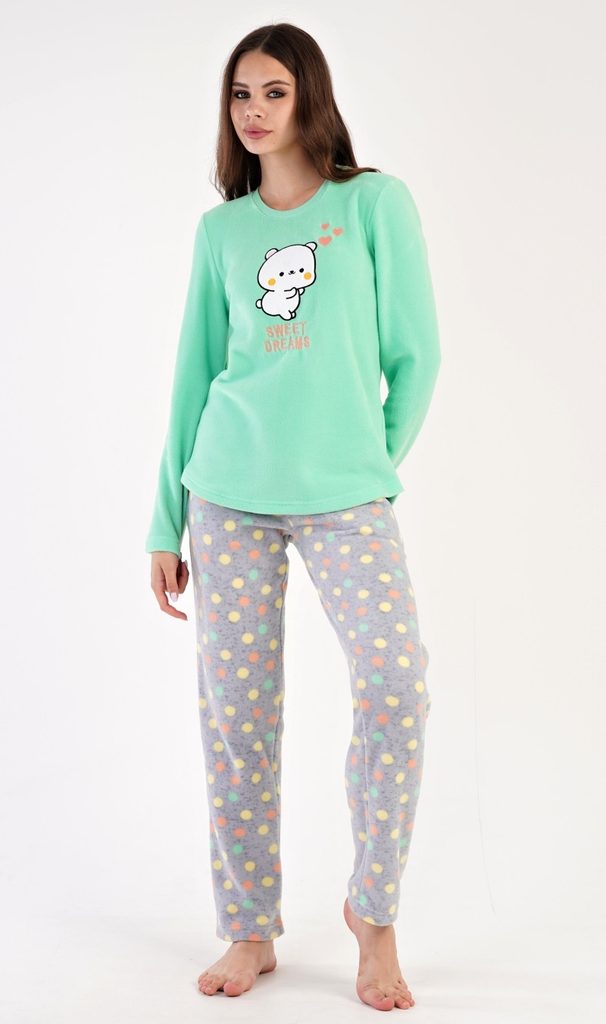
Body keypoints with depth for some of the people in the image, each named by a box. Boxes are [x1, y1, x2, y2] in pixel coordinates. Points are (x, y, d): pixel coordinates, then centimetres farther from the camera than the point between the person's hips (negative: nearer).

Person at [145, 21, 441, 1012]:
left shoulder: (376, 202, 3)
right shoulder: (221, 228, 12)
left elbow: (415, 355, 4)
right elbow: (194, 374, 12)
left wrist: (378, 466, 2)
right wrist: (167, 522, 10)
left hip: (345, 494, -2)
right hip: (230, 493, 3)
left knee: (397, 681, -16)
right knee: (236, 709, 3)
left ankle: (373, 912, 7)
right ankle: (251, 932, 18)